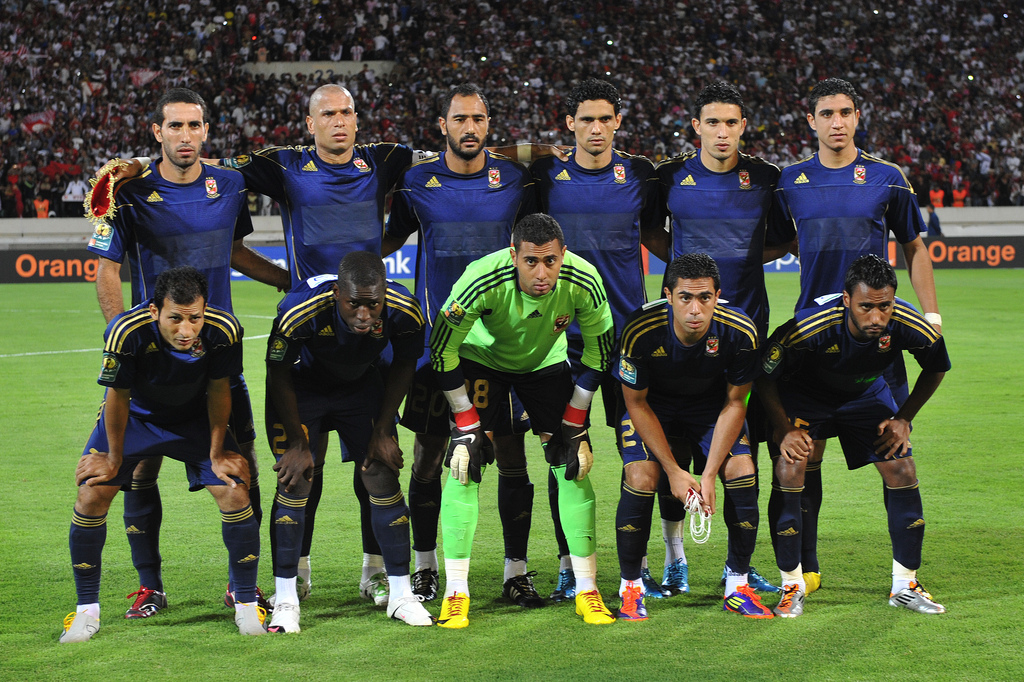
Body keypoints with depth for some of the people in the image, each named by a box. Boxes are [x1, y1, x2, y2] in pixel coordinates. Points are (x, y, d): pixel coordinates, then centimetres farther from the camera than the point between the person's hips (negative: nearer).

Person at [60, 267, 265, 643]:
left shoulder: (224, 331, -31)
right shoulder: (126, 332, -37)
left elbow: (218, 392, -12)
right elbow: (118, 397, -20)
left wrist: (217, 453, -4)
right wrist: (114, 458, -7)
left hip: (196, 419, 1)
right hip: (135, 416, -1)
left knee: (235, 492, -13)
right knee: (91, 494, -13)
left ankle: (247, 604, 6)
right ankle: (87, 609, 5)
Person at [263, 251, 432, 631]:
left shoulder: (405, 312, -30)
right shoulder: (299, 311, -38)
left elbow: (403, 368, -8)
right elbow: (278, 376, -20)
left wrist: (382, 432, -7)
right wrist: (299, 443, -15)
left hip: (361, 385, 2)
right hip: (301, 387, -2)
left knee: (383, 478, -4)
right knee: (294, 482, -12)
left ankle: (401, 594, 8)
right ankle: (285, 600, -3)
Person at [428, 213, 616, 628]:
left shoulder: (583, 282, -30)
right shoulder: (482, 280, -37)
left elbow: (599, 350, -11)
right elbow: (441, 350, -24)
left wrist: (574, 422, -10)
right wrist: (467, 423, -21)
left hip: (545, 361, 2)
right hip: (481, 357, -2)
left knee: (572, 463, -8)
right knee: (465, 462, -15)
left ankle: (587, 590, 1)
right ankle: (455, 592, -7)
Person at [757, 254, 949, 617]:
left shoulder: (910, 327, -30)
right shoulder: (808, 328, -39)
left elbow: (936, 369, -5)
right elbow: (765, 376, -20)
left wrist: (904, 418, -6)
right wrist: (785, 429, -24)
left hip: (866, 394, 3)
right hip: (804, 393, -3)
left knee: (903, 472, -7)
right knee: (790, 467, -21)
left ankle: (905, 585, 9)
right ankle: (792, 584, -5)